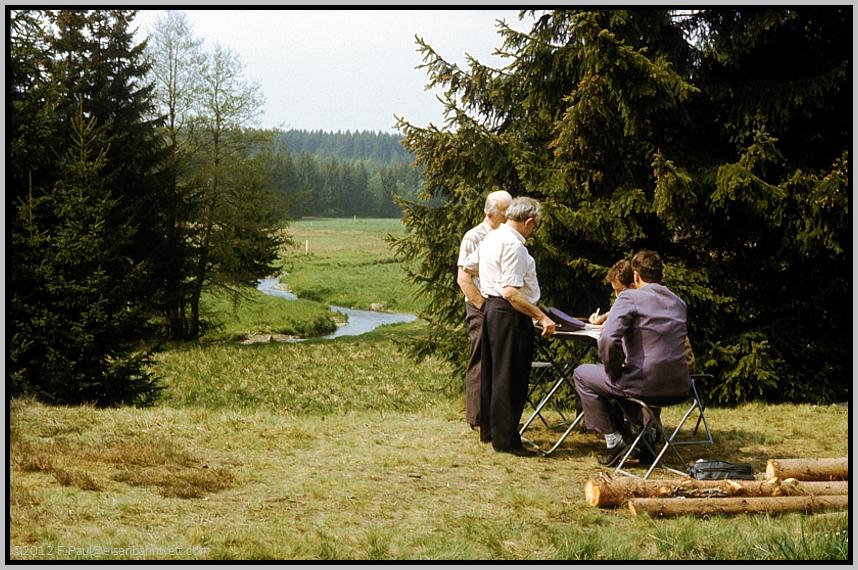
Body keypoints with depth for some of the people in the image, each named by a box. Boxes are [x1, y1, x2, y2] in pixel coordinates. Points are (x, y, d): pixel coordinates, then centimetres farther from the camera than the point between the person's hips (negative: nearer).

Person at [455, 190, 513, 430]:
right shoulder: (474, 237, -8)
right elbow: (463, 279, -13)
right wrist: (484, 307, -16)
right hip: (483, 309, -7)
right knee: (481, 364, -2)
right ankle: (477, 419, 5)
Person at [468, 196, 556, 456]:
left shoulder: (491, 238, 10)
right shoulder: (513, 245, -20)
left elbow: (468, 267, 26)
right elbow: (512, 293, -26)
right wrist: (542, 317, -25)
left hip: (491, 308, 10)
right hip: (510, 315, -10)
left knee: (491, 372, 18)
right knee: (511, 377, -4)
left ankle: (488, 430, 28)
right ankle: (506, 439, 0)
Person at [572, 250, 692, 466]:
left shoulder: (629, 298, -7)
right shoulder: (679, 303, 13)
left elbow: (608, 341, -20)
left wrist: (614, 373, -5)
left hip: (646, 384, -7)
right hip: (678, 386, 7)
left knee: (581, 375, 17)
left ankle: (614, 439, 12)